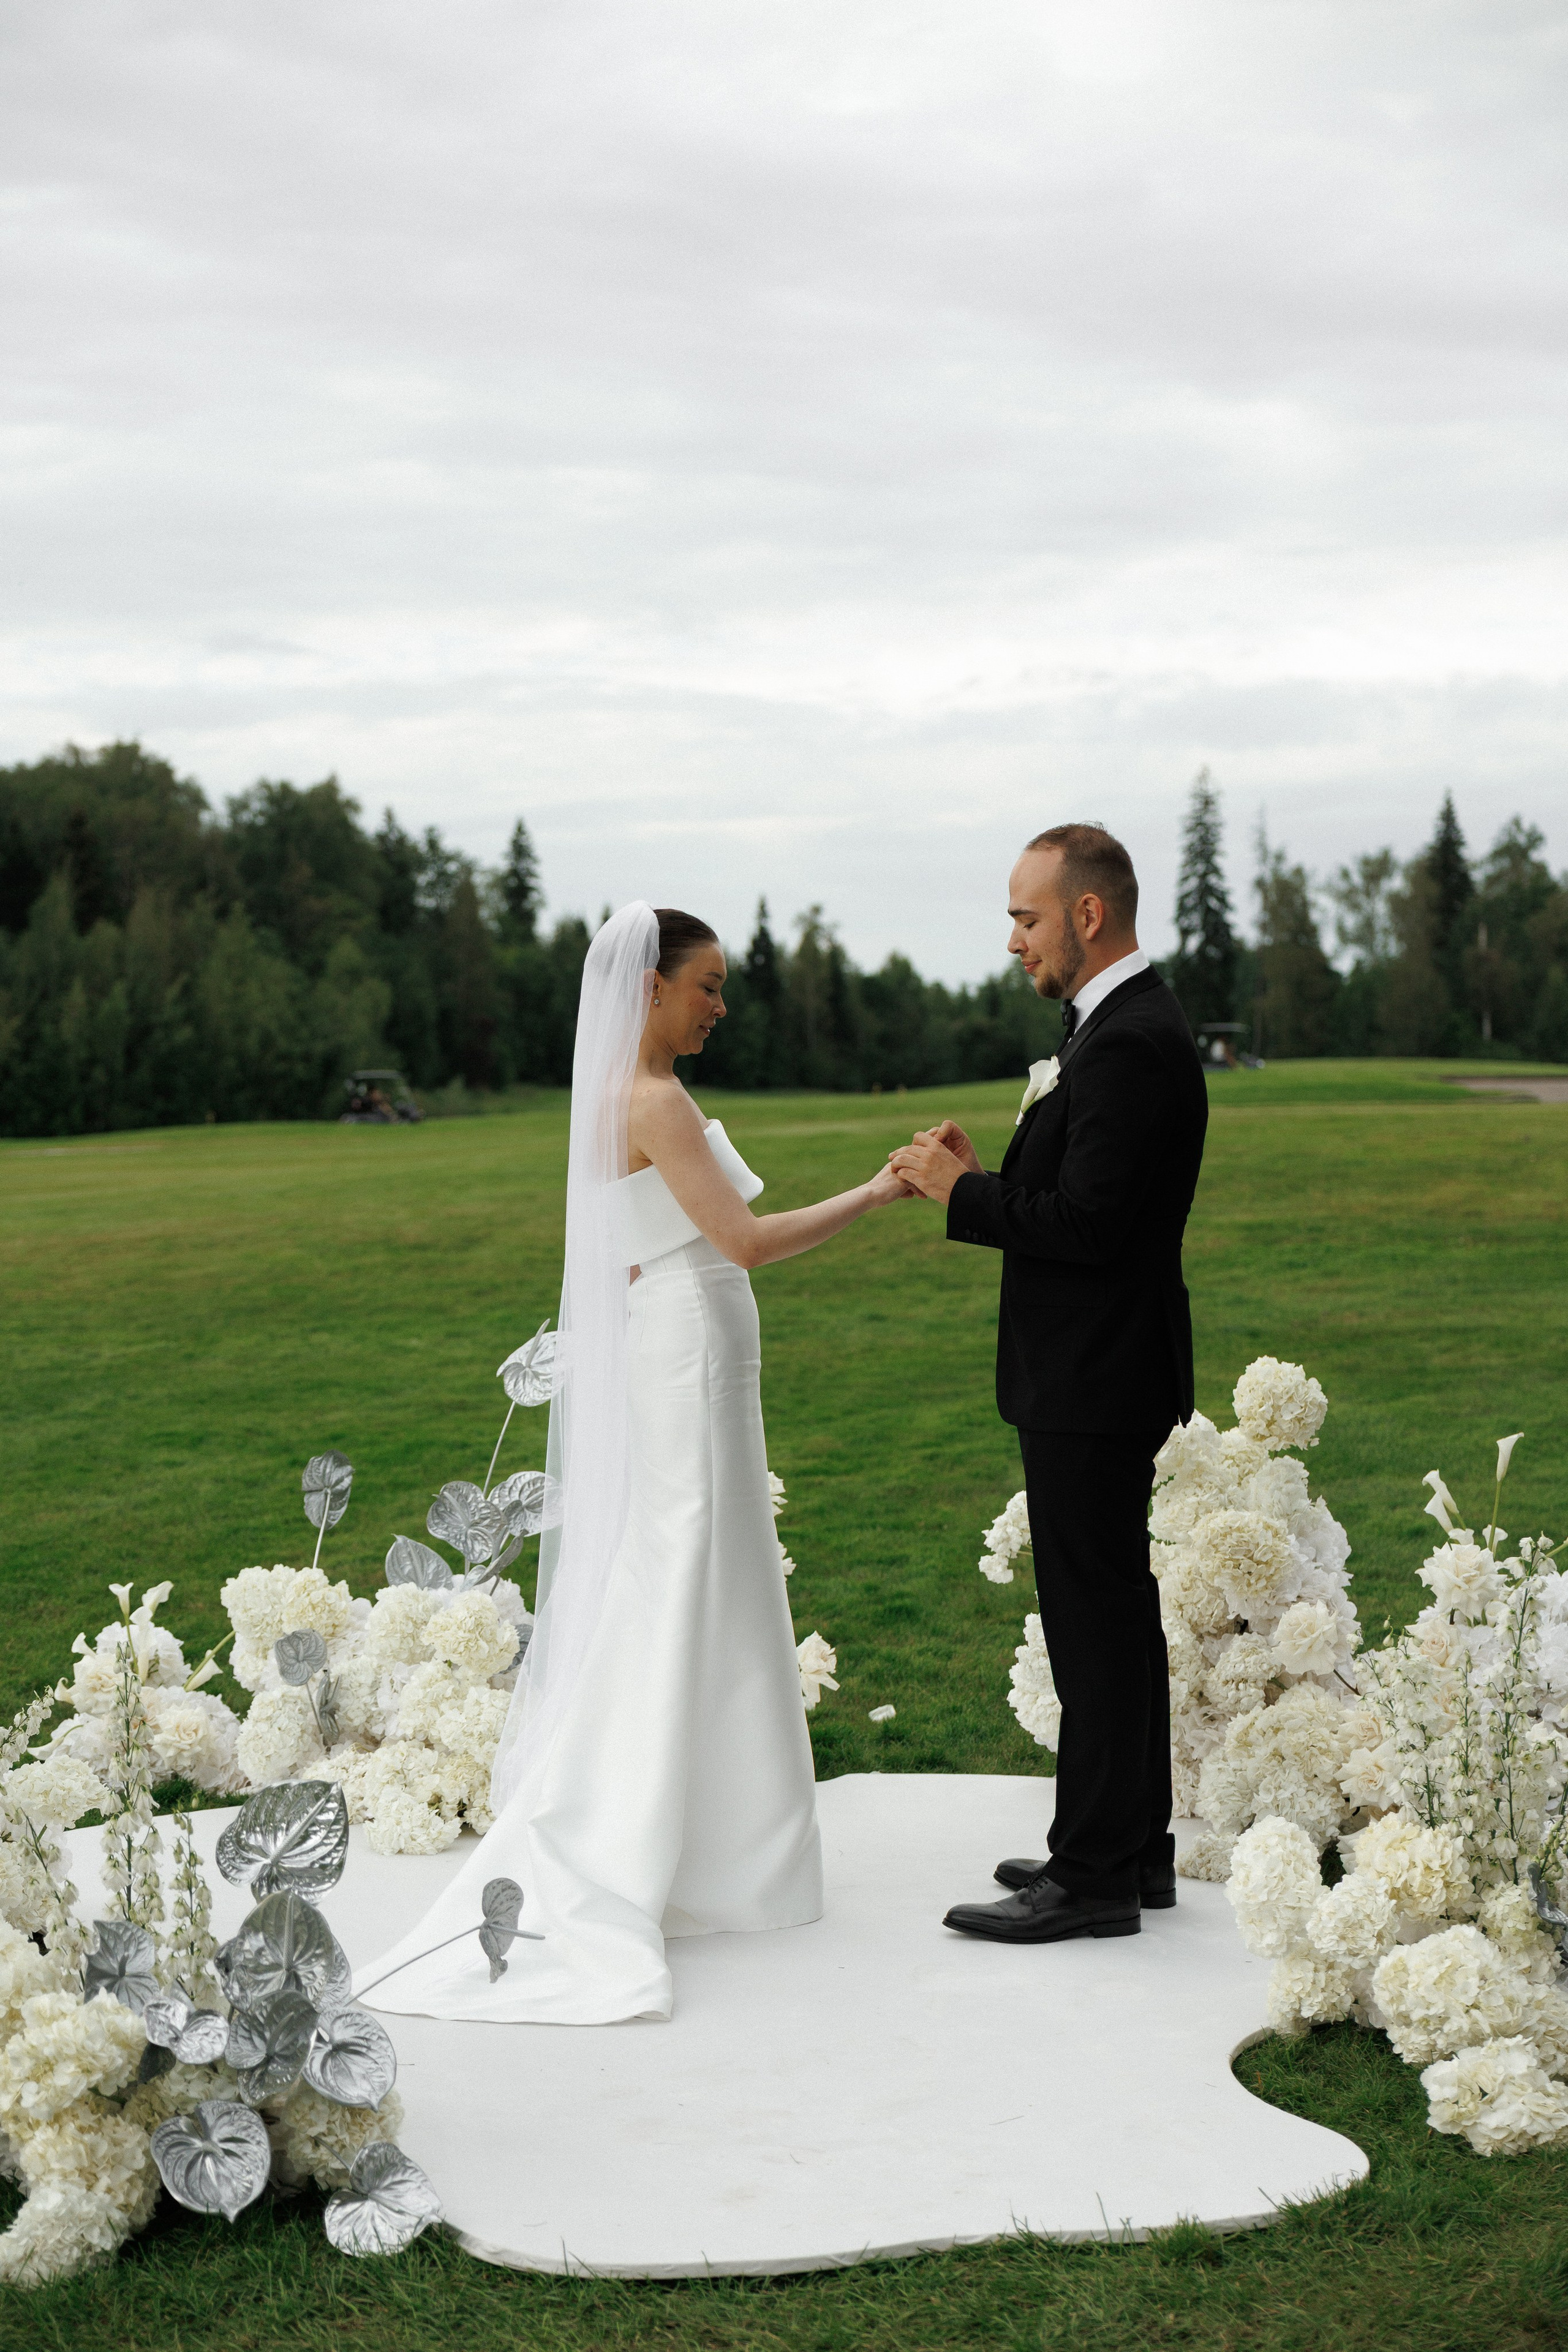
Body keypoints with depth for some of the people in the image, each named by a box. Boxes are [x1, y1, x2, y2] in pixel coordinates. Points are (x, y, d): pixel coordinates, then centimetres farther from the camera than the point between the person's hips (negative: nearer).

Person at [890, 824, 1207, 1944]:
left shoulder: (1133, 1044, -20)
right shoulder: (1127, 1026, 14)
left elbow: (1084, 1223, -25)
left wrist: (959, 1192, -14)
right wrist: (981, 1178, 3)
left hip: (1092, 1386, -11)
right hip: (1096, 1375, 11)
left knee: (1096, 1622, -4)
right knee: (1116, 1613, 16)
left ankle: (1094, 1877, 4)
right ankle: (1136, 1849, 27)